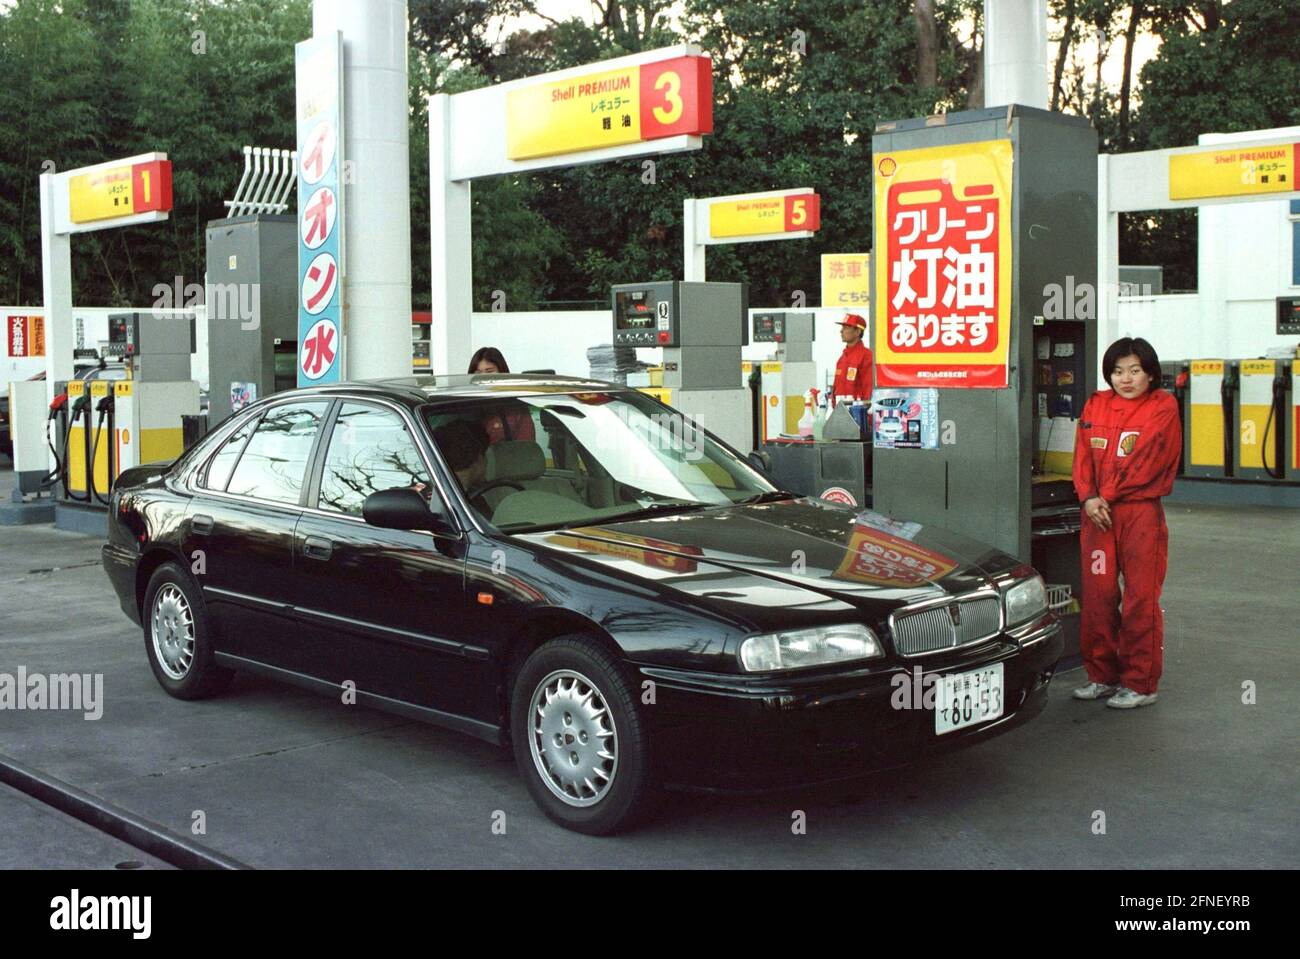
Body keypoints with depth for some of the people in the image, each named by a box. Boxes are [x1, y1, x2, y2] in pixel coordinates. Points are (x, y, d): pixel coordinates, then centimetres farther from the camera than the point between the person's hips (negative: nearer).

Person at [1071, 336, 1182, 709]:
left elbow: (1145, 462, -10)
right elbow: (1083, 455, 6)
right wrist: (1089, 498, -8)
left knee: (1141, 599, -1)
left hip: (1141, 513, -4)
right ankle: (1102, 676, 19)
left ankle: (1140, 684, 7)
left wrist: (1107, 496, -10)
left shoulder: (1162, 408, -3)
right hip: (1098, 512, 5)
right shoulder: (1096, 405, 12)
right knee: (1097, 595, 7)